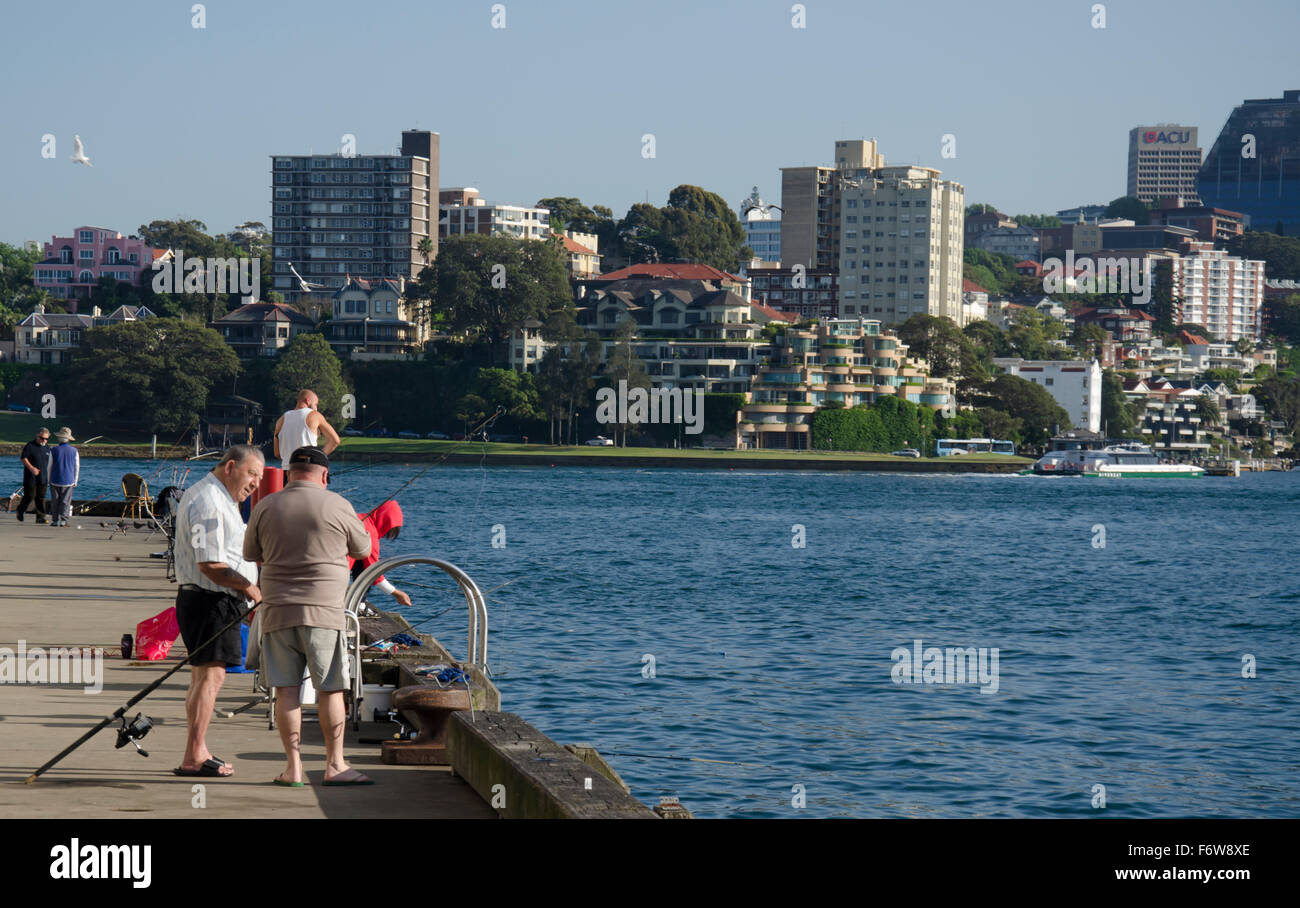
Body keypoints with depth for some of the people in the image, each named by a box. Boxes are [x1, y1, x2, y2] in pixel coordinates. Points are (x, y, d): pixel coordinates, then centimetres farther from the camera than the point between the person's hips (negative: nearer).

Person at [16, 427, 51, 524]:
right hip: (30, 478, -5)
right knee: (29, 496, -3)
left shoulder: (47, 448, 13)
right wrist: (31, 468, -23)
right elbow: (24, 459, -10)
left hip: (43, 479, 5)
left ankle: (40, 517, 2)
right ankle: (20, 510, 21)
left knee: (41, 498, 1)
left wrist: (48, 477, 19)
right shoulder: (30, 446, -6)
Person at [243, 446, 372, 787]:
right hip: (324, 611, -3)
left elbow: (251, 553, 16)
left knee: (286, 689, 6)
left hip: (278, 611, 3)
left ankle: (293, 767, 7)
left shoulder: (265, 507, 3)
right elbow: (362, 548, 10)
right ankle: (335, 765, 10)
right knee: (331, 689, 6)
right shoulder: (337, 506, -4)